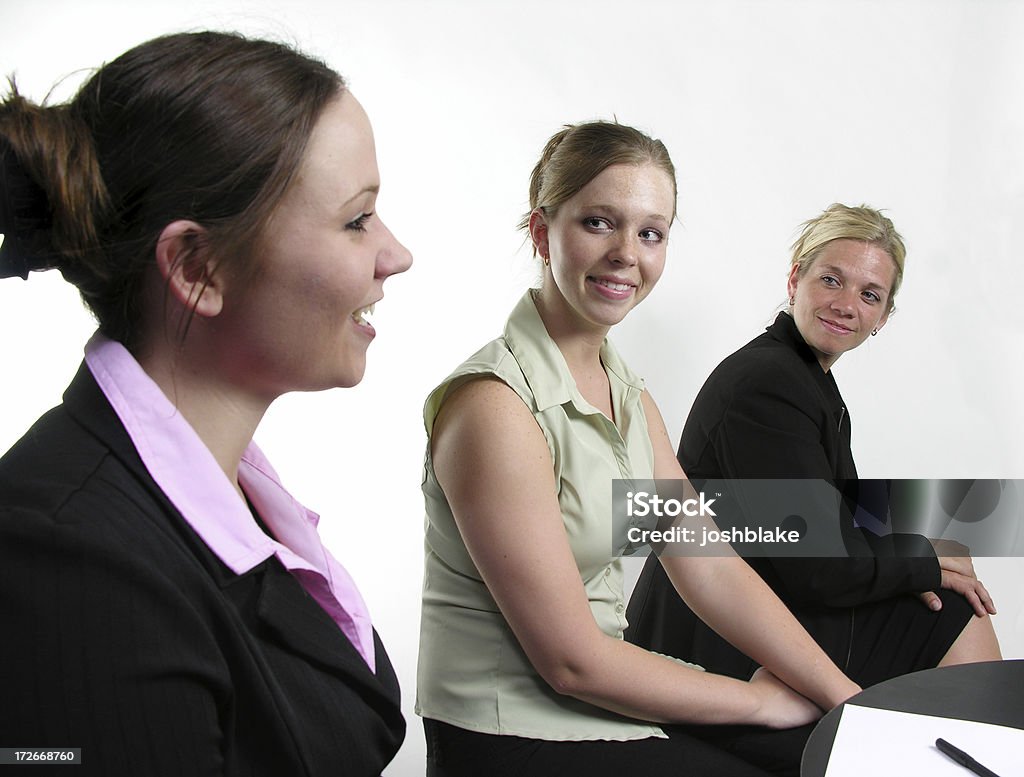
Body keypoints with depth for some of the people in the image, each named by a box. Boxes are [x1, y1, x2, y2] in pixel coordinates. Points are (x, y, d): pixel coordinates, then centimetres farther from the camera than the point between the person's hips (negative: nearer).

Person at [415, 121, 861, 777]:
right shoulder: (494, 404, -21)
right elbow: (572, 661, -19)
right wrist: (764, 700, -10)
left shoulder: (630, 397, 6)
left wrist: (852, 701, -3)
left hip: (601, 702, 7)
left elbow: (710, 568, 4)